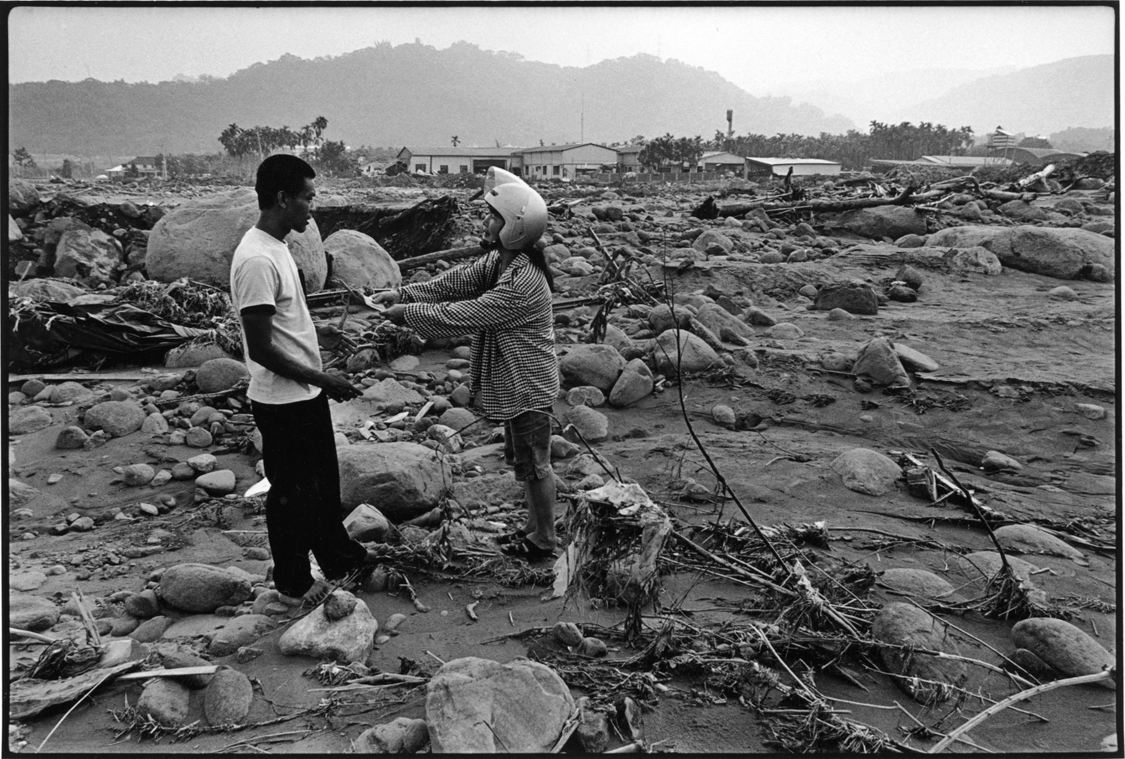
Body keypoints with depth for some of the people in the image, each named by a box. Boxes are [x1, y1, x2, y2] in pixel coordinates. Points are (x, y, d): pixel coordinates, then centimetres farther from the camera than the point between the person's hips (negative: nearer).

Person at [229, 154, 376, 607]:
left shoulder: (275, 247, 7)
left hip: (305, 394, 9)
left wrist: (321, 380, 16)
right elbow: (260, 349, -25)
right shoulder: (257, 259, -24)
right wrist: (321, 380, -17)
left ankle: (338, 558, 40)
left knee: (324, 483, 22)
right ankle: (294, 585, 26)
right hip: (282, 402, -9)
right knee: (291, 494, 8)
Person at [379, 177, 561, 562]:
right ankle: (535, 526, 37)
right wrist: (404, 293, -5)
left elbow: (460, 315, -27)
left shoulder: (521, 283, -30)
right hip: (514, 382, 10)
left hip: (527, 386, -10)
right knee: (522, 459, 21)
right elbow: (456, 282, 3)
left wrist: (406, 313, -18)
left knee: (534, 464, 6)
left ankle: (544, 540, 24)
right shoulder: (499, 260, 1)